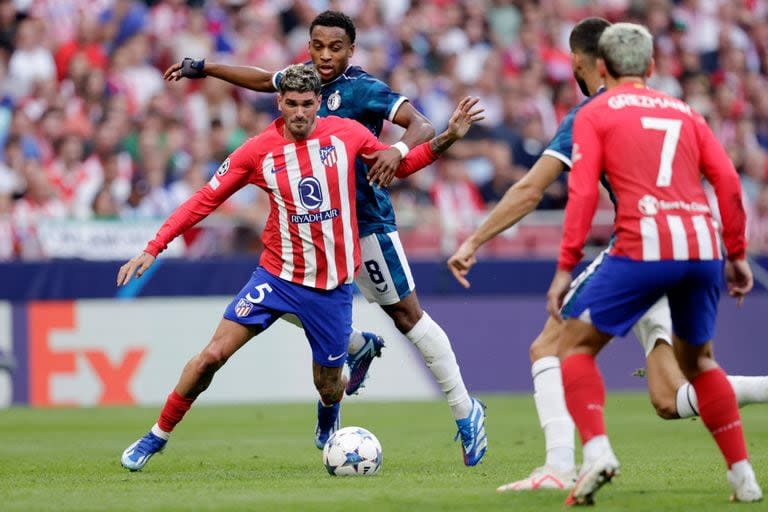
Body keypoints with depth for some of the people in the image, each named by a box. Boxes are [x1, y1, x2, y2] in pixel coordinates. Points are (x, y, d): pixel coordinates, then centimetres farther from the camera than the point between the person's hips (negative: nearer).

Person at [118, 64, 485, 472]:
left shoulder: (346, 134, -4)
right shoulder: (258, 151, -8)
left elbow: (399, 165, 13)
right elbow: (205, 200, -3)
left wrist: (446, 139, -1)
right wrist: (153, 249, -8)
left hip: (332, 285, 1)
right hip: (277, 275, -1)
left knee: (329, 386, 8)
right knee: (213, 354, -12)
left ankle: (328, 421, 47)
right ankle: (158, 436, 6)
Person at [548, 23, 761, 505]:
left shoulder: (595, 113, 10)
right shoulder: (685, 112, 22)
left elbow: (583, 192, -1)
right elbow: (728, 181, 12)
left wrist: (565, 268, -2)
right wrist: (737, 254, 17)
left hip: (644, 246, -4)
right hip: (703, 244, 5)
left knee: (576, 346, 7)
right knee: (698, 358, 23)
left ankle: (597, 451, -14)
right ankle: (743, 474, 17)